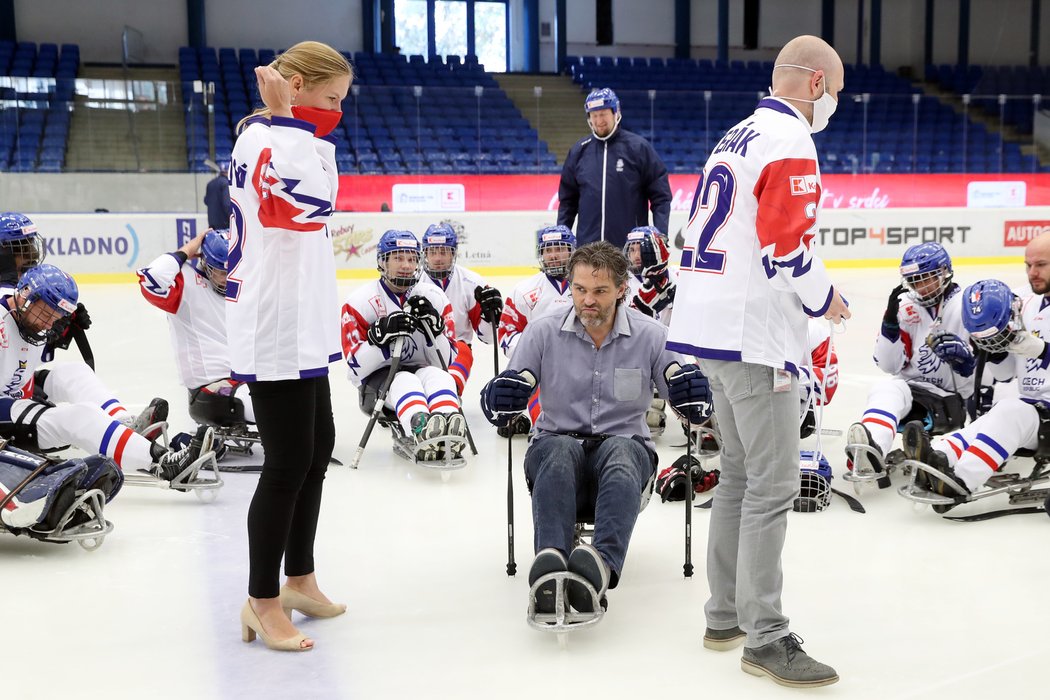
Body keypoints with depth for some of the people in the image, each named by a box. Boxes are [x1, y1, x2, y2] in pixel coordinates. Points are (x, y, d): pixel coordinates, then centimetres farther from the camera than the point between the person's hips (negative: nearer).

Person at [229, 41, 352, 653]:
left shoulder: (280, 137, 18)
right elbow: (317, 198, -31)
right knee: (289, 461, -6)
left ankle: (300, 579, 29)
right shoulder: (268, 138, -16)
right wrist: (292, 116, -25)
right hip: (274, 329, -11)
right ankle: (263, 603, 8)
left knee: (318, 444, 16)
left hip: (297, 325, 11)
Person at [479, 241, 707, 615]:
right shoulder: (543, 331, -2)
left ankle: (602, 564, -58)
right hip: (557, 443, 0)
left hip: (626, 447, 0)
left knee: (620, 455, -36)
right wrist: (498, 398, -25)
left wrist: (690, 391, -25)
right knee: (558, 452, -35)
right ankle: (550, 564, -55)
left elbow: (693, 408, 0)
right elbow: (498, 406, 0)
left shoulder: (651, 335, -3)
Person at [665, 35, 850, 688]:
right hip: (755, 337, -10)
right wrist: (826, 298, -2)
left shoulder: (737, 137, 18)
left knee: (740, 474, 17)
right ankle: (764, 638, 0)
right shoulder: (790, 142, -12)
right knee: (773, 484, -6)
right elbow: (789, 248, -20)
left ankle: (726, 615, 25)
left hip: (711, 326, 10)